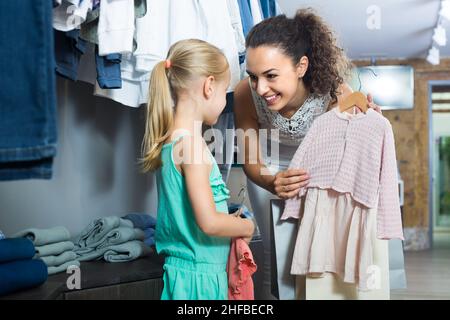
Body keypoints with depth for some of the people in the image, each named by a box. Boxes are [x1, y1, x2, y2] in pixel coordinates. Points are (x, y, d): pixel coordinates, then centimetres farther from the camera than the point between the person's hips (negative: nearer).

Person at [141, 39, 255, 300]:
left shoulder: (169, 141, 7)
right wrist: (246, 227, -7)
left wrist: (230, 220, 10)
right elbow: (208, 222, -23)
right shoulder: (191, 144, -20)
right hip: (200, 275, -9)